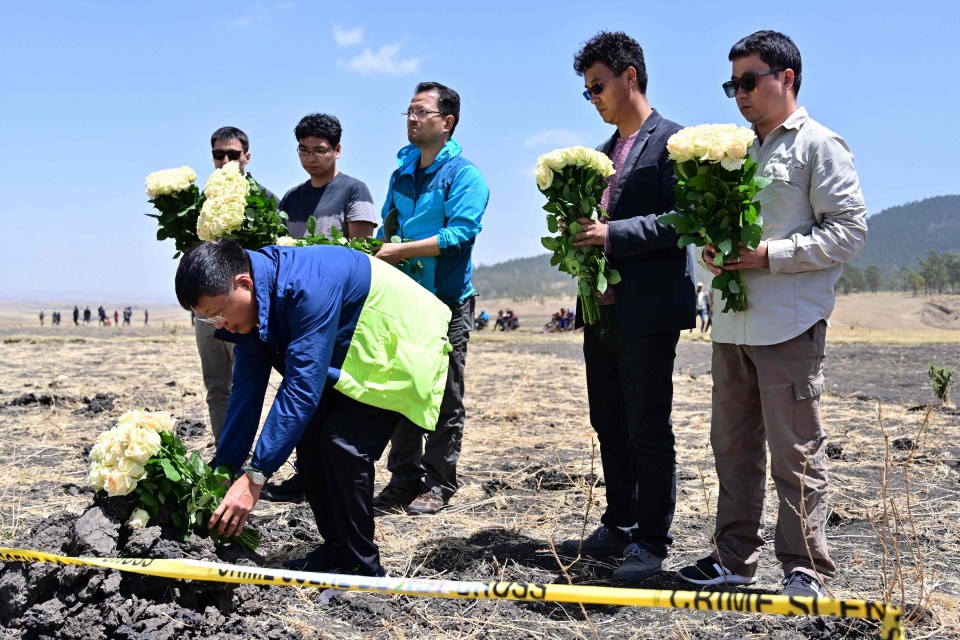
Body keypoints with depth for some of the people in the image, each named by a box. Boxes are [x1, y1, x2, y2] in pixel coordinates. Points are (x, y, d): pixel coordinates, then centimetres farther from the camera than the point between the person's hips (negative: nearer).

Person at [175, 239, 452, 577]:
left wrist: (255, 477, -37)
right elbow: (246, 390, -4)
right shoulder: (251, 304, -9)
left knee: (343, 441, -19)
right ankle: (336, 549, 13)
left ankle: (361, 566, -7)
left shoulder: (309, 287, -37)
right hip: (348, 356, 9)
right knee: (308, 434, -1)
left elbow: (302, 387, -38)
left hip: (399, 350, -9)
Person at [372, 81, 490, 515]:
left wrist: (401, 251, -20)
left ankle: (438, 483, 10)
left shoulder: (463, 174, -7)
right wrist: (379, 249, -1)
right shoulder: (402, 173, 14)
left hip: (447, 300, -6)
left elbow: (461, 233, -18)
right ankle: (405, 478, 18)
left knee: (445, 398, 2)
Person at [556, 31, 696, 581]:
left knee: (649, 430, -1)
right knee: (611, 427, 14)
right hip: (603, 308, 9)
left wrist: (613, 234, -20)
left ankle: (651, 541, 8)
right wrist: (579, 233, 1)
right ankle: (619, 526, 25)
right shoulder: (604, 152, 19)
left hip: (648, 310, -8)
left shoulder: (671, 140, -6)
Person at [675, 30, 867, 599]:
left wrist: (770, 254, -17)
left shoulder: (819, 146, -3)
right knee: (733, 447, 12)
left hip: (789, 328, -7)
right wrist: (712, 248, 3)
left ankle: (806, 571, 8)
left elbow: (850, 230, -10)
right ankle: (735, 558, 22)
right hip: (732, 324, 7)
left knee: (796, 455, -2)